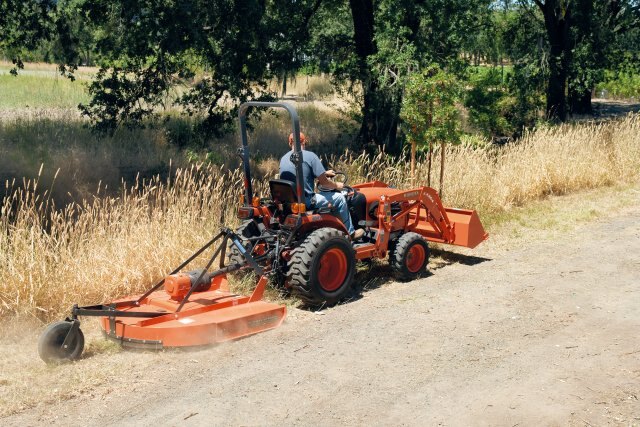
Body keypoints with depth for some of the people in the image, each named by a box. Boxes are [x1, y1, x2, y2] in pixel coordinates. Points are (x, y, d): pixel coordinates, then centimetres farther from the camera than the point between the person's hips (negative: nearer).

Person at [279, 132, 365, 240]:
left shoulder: (283, 159, 10)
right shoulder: (309, 156, -11)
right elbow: (323, 182, -11)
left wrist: (324, 173, 32)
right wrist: (337, 186, 9)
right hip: (305, 202, -7)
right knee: (339, 197, 11)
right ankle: (350, 233, 21)